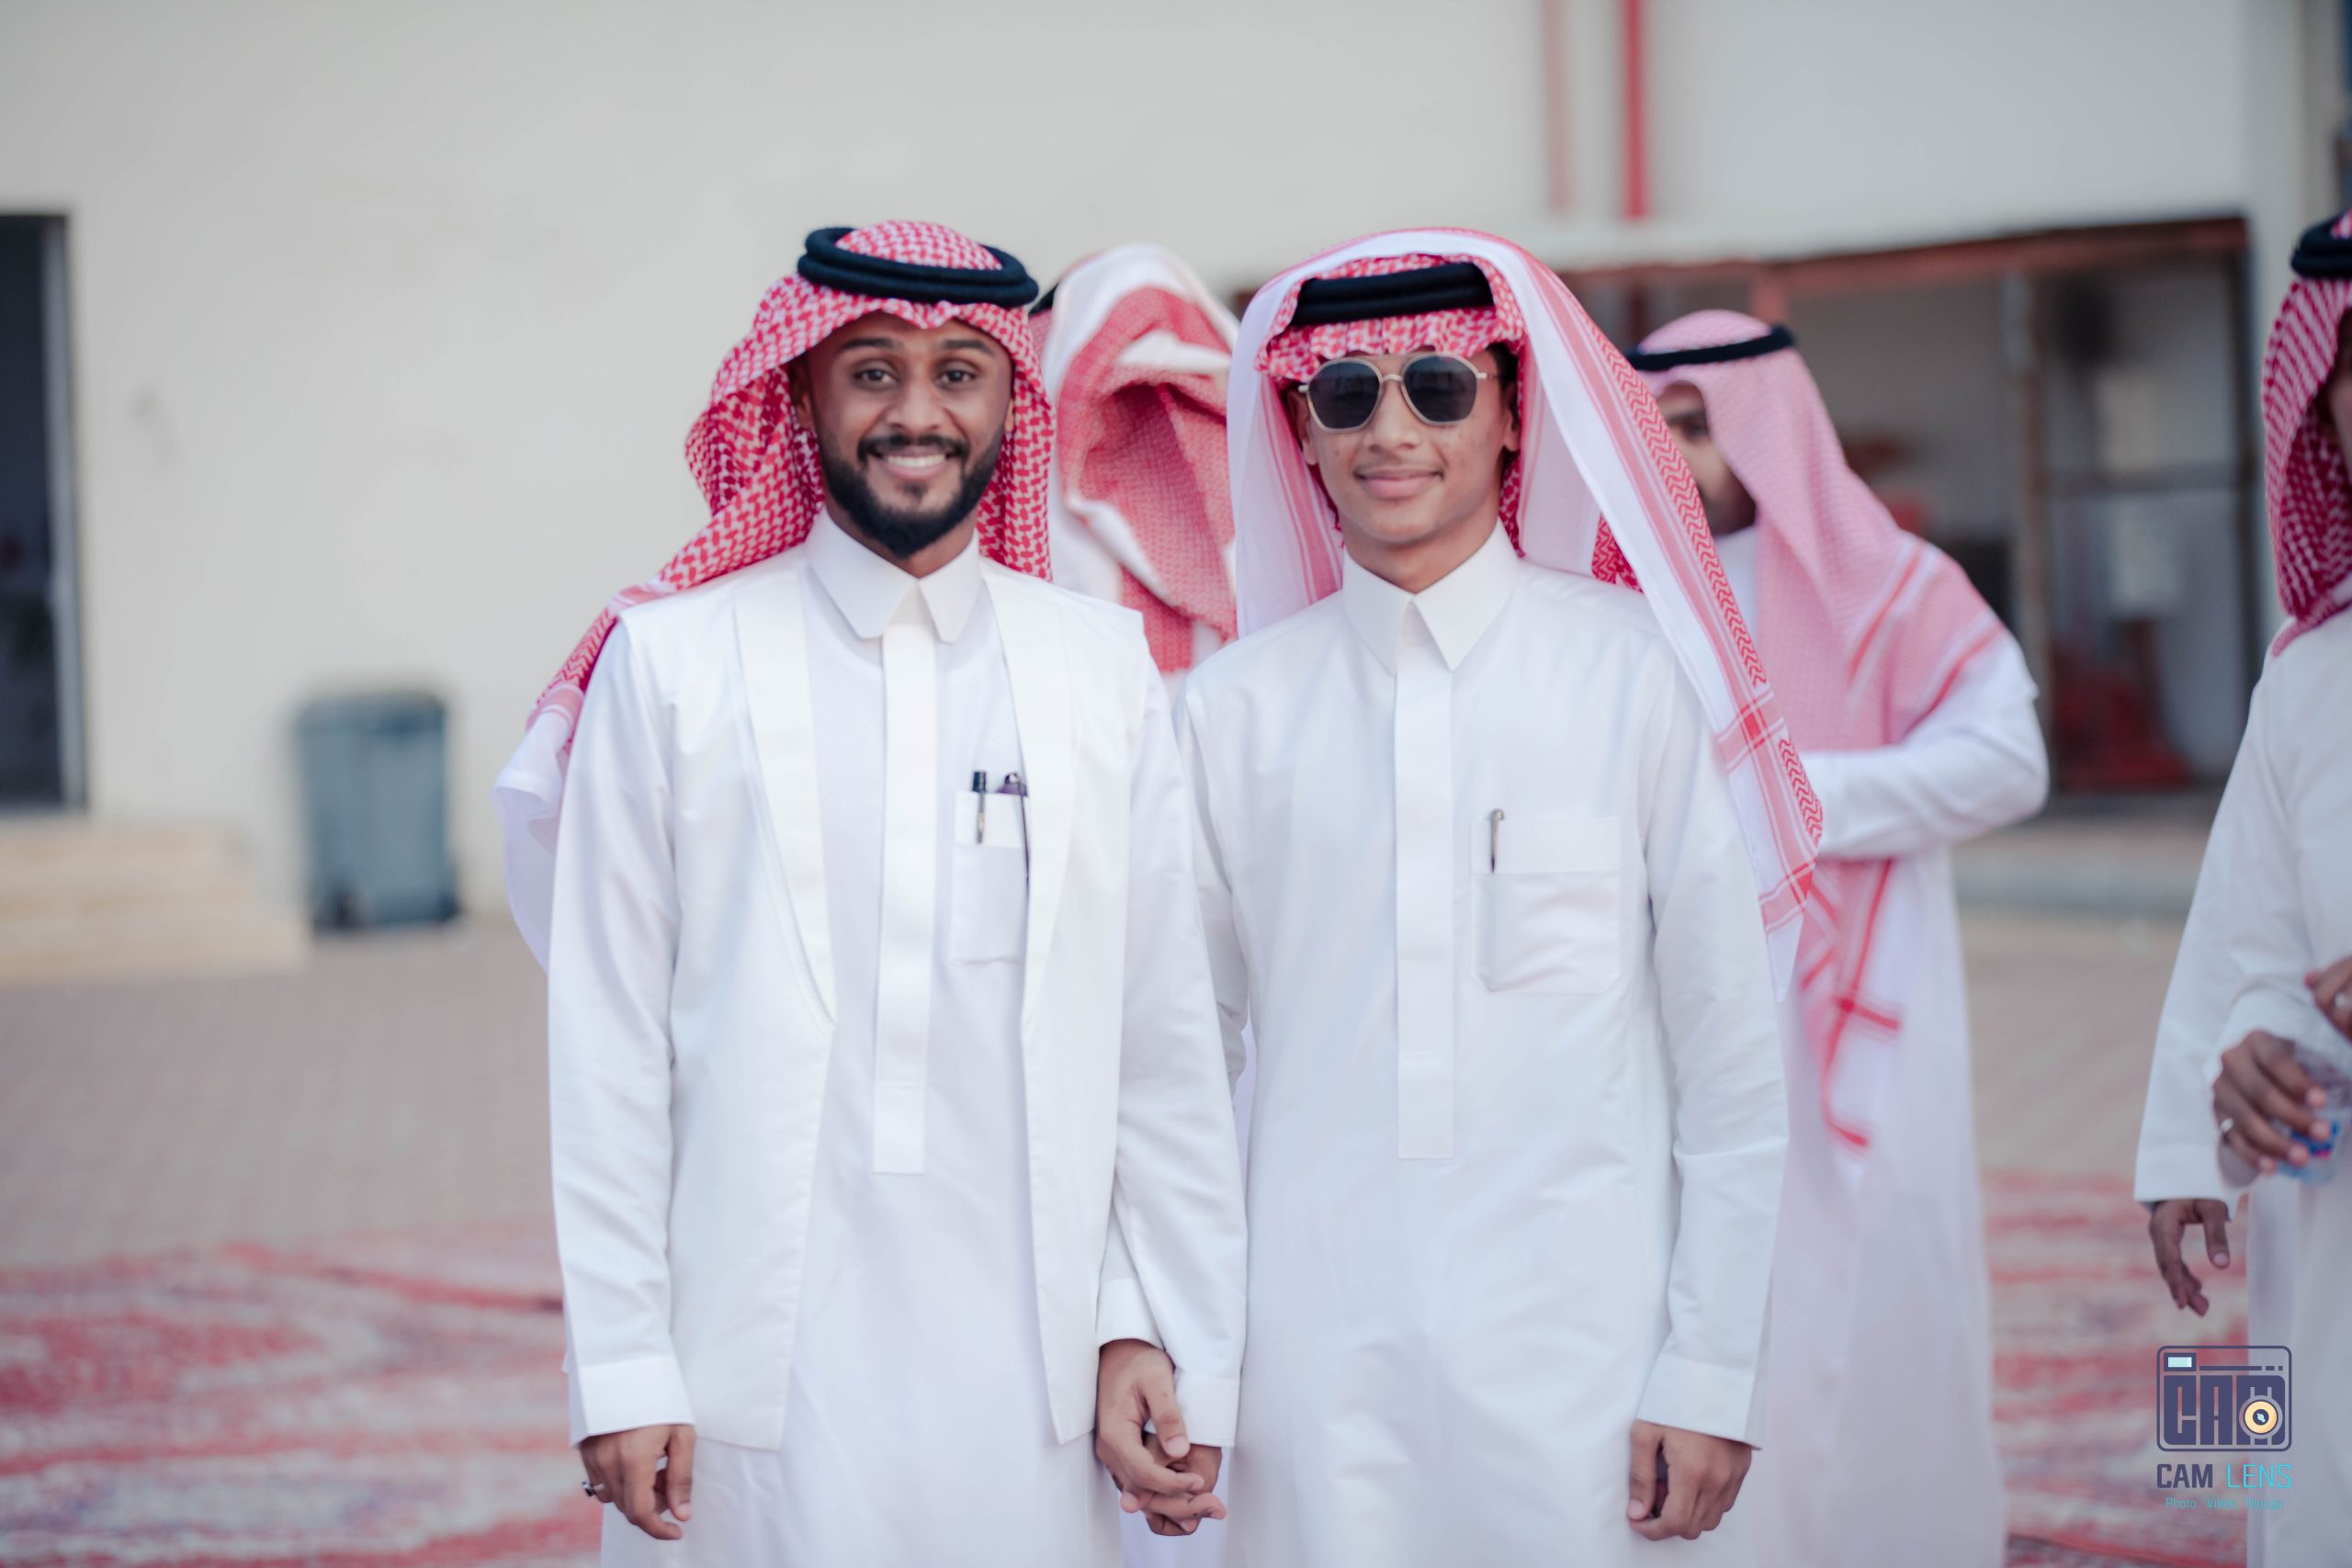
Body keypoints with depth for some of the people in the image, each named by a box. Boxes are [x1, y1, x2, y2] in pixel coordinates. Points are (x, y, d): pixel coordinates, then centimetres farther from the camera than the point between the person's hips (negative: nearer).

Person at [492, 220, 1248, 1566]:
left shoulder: (1107, 670, 8)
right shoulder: (669, 663, 2)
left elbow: (1165, 1042, 8)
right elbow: (607, 1047, 0)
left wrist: (1159, 1331, 3)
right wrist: (623, 1374, -4)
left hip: (1031, 1381, 2)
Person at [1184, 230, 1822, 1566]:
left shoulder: (1638, 672, -2)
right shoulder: (1236, 706, 4)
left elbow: (1732, 1064, 0)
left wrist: (1713, 1372, -3)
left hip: (1583, 1349, -1)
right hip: (1322, 1354, 2)